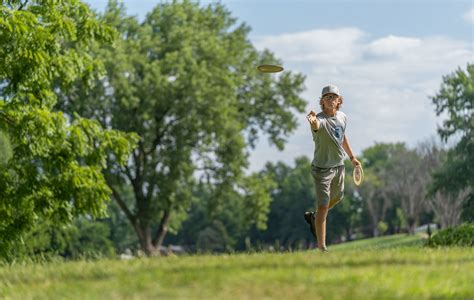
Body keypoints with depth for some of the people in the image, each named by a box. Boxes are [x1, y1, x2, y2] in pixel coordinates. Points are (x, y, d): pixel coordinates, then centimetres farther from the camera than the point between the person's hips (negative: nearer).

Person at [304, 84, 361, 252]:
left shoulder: (342, 117, -1)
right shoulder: (320, 120, -24)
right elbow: (316, 125, -50)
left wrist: (352, 157, 23)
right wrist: (313, 122, -73)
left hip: (339, 165, 7)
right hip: (322, 168, -7)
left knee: (337, 197, 25)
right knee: (323, 205, -6)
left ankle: (313, 217, 50)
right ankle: (322, 248, 0)